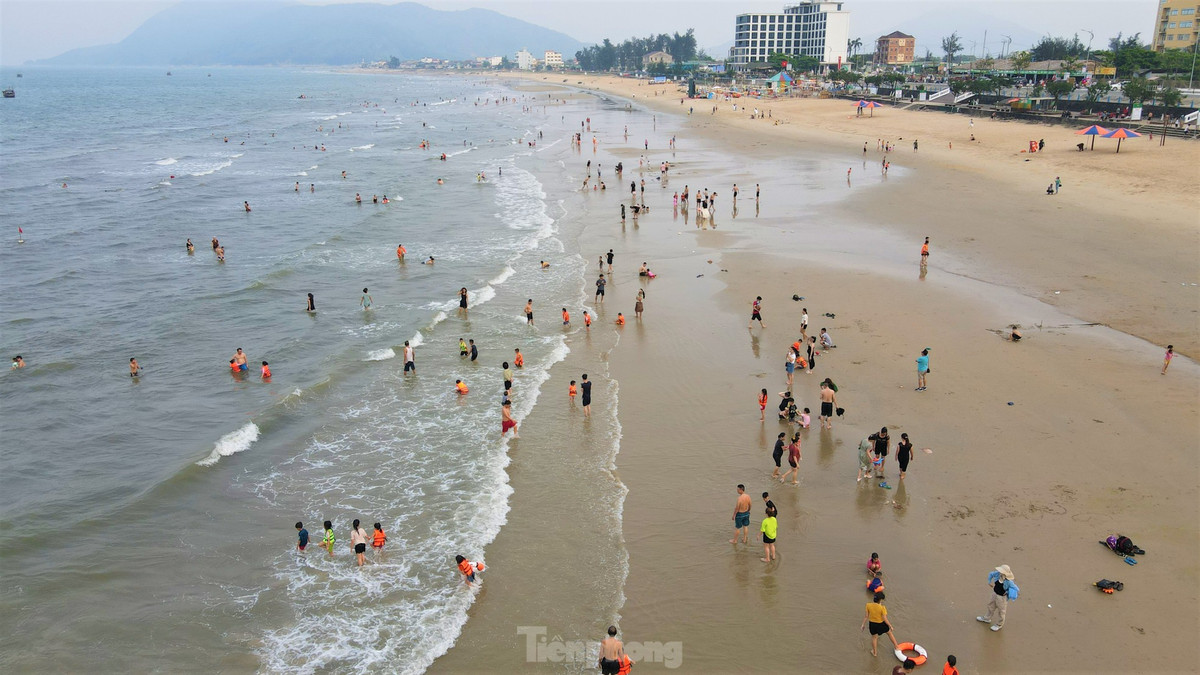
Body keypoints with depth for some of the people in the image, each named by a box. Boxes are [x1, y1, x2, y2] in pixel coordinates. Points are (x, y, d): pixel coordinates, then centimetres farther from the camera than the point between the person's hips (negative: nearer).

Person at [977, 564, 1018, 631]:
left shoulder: (1009, 582, -35)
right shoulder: (997, 574, -21)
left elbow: (1017, 590, -24)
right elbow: (990, 574, 1)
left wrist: (1007, 593, -19)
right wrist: (989, 582, 3)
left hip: (1002, 597, -6)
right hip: (994, 593, 6)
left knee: (1000, 611, 19)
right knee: (991, 606, 29)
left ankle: (999, 625, 44)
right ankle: (987, 618, 55)